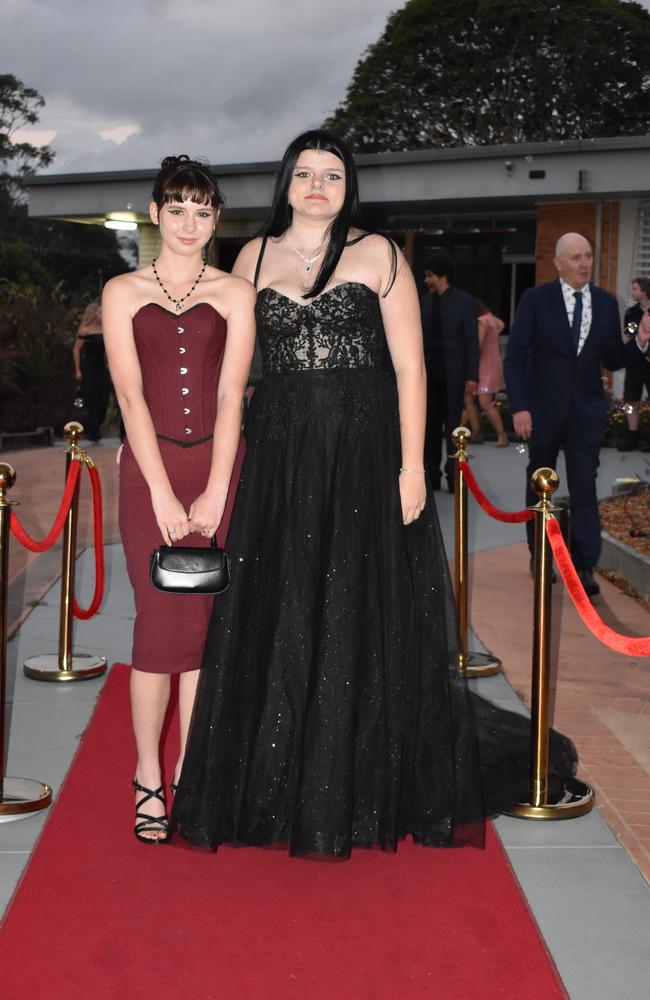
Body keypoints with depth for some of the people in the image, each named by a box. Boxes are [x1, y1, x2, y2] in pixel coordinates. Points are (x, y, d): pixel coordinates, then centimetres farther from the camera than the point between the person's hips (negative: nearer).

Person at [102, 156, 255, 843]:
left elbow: (231, 395, -1)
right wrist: (163, 494, -12)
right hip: (150, 467, -1)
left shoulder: (234, 294, 7)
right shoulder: (123, 292, 6)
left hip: (218, 465, 1)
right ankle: (148, 778, 11)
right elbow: (130, 394, -3)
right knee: (159, 620, -3)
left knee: (203, 620, 1)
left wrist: (213, 492, -10)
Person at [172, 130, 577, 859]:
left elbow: (410, 366, -3)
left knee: (362, 615, 3)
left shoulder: (377, 254, 2)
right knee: (277, 617, 6)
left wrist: (411, 465, -11)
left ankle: (362, 784, 20)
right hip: (279, 456, 3)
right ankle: (277, 780, 22)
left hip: (364, 451, -2)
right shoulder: (254, 257, 10)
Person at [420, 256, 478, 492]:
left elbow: (471, 340, -5)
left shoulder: (463, 301, -3)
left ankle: (453, 475, 4)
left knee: (452, 425, -1)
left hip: (453, 373, -4)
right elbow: (420, 337, 10)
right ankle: (431, 474, 12)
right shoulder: (425, 301, 9)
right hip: (429, 372, 4)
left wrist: (472, 376, -11)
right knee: (430, 426, 6)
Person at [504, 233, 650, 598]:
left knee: (584, 489, -5)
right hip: (543, 410, -1)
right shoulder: (536, 299, -7)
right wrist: (519, 407, -16)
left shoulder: (606, 302, 3)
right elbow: (515, 357, -8)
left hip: (587, 411, 2)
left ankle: (584, 567, -2)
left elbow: (612, 360, 6)